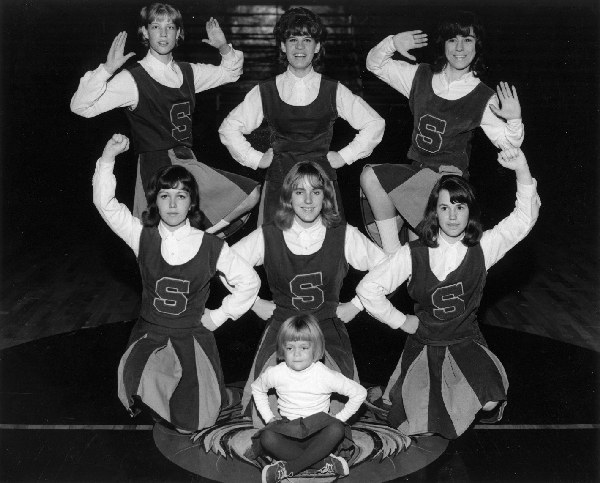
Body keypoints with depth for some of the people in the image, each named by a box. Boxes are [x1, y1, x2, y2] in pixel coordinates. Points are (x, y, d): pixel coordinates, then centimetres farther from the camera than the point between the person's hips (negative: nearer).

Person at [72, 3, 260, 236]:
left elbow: (230, 72, 24)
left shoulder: (188, 72, 10)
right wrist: (107, 70, -26)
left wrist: (224, 47, 4)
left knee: (250, 193, 0)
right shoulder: (132, 79, -8)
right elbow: (81, 107, -14)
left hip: (189, 163, 6)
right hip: (156, 169, -6)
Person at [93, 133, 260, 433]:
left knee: (192, 421, -7)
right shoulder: (144, 236, -3)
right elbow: (105, 203, -12)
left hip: (193, 335, -1)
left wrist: (219, 316, 0)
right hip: (149, 332, 2)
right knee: (134, 386, -22)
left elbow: (249, 281, -1)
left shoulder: (211, 247, -8)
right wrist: (108, 158, -21)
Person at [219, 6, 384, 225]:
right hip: (278, 181, 0)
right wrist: (255, 159, 7)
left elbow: (375, 124, 10)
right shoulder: (264, 92, 6)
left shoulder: (333, 91, 5)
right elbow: (229, 128, 13)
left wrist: (344, 156, 5)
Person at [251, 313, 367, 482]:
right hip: (287, 431, 1)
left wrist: (338, 419, -5)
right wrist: (268, 416, 8)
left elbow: (359, 393, -3)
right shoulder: (276, 374, -3)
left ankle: (288, 468, -30)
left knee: (337, 430, -34)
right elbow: (257, 388, 19)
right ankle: (323, 462, -27)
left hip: (317, 433, -1)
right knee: (267, 438, -33)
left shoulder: (325, 376, -9)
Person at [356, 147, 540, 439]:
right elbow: (368, 288, -5)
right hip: (424, 345, -1)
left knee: (490, 402, -24)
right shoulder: (414, 254, -8)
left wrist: (522, 170, -30)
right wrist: (400, 321, -4)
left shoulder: (482, 247, -6)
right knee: (419, 425, -12)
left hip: (466, 342, 1)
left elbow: (524, 218, -17)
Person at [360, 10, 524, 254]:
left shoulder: (484, 99, -2)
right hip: (416, 170, 5)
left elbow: (507, 143, 2)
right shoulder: (421, 76, 7)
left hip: (448, 175, -5)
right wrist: (392, 43, -8)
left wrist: (514, 119, -19)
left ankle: (394, 255, -12)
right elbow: (375, 65, 12)